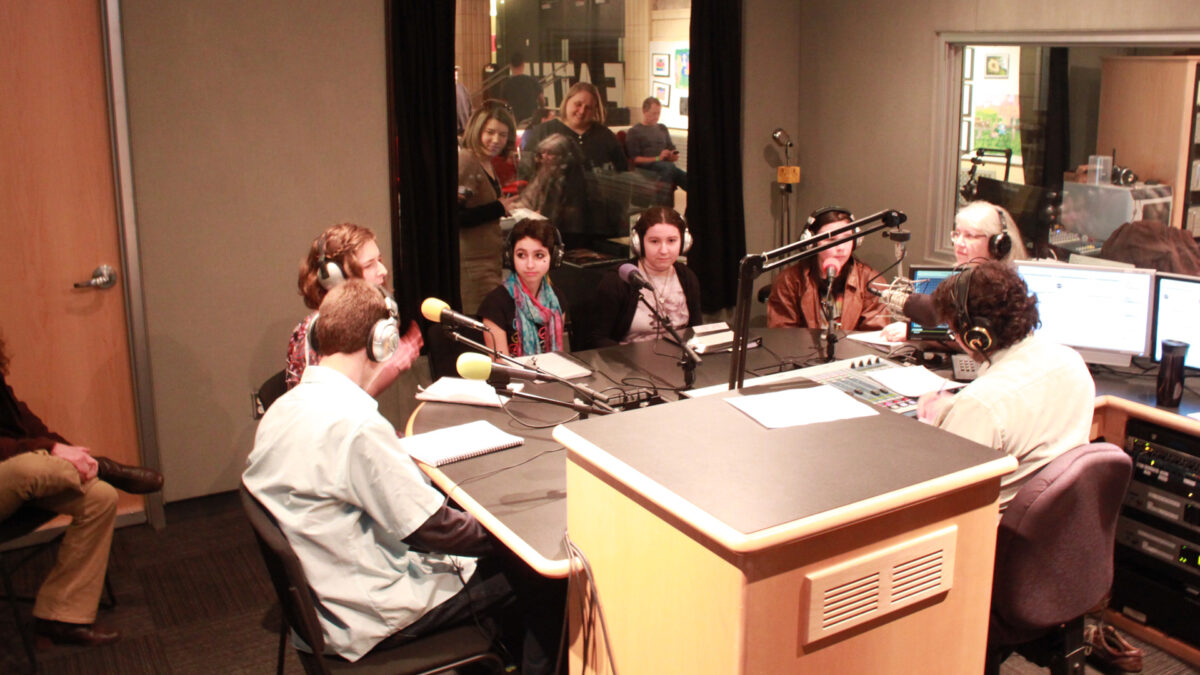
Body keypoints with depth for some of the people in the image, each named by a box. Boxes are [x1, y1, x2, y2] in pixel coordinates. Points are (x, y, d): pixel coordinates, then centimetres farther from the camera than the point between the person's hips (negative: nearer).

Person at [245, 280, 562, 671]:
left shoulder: (282, 408, 1)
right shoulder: (356, 424, -27)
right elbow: (428, 526, -22)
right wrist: (503, 536, -8)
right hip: (371, 617, -9)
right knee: (543, 583, -1)